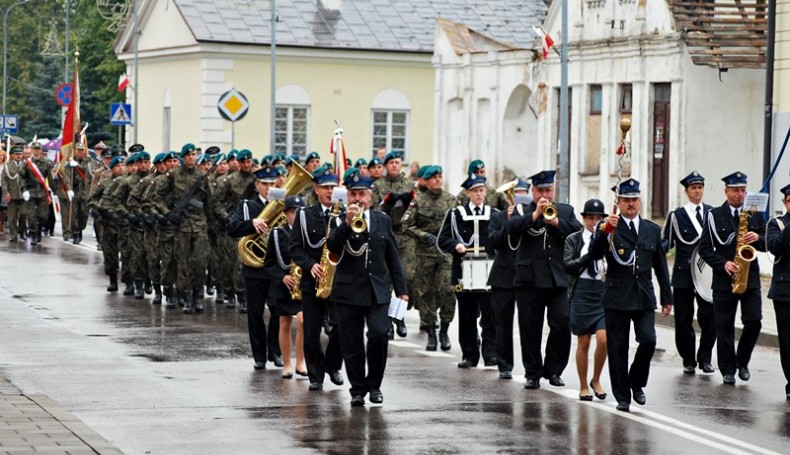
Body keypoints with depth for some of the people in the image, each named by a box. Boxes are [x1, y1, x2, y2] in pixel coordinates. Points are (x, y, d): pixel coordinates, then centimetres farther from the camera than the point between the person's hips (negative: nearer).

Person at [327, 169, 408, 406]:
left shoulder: (383, 220, 11)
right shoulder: (340, 220, 3)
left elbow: (393, 257, 14)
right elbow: (332, 247, -15)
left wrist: (401, 290, 10)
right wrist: (347, 224, -26)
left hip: (378, 291, 1)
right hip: (348, 291, -1)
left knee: (379, 335, -14)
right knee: (351, 344, 1)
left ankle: (374, 385, 3)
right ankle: (357, 389, 12)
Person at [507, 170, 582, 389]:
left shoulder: (566, 211, 14)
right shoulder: (522, 210, 8)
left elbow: (577, 231, -3)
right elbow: (512, 228, -12)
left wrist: (556, 222, -15)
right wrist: (536, 214, -20)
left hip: (559, 279, 1)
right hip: (530, 279, -1)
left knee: (562, 325, -5)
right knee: (530, 328, 2)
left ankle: (554, 370, 9)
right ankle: (533, 373, 11)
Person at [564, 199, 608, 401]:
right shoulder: (573, 239, 5)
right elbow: (568, 266, -6)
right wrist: (589, 256, -17)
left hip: (605, 292, 1)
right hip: (582, 293, -1)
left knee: (603, 338, -13)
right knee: (583, 343, 5)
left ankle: (596, 380, 8)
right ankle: (583, 387, 16)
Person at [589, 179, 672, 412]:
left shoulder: (652, 230, 11)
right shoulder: (609, 228, 0)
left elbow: (661, 266, 15)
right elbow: (595, 254, -15)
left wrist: (667, 297, 13)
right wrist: (603, 232, -30)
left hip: (644, 297, 2)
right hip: (617, 297, -2)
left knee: (648, 340, -12)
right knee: (617, 349, 1)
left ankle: (636, 382, 12)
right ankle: (622, 397, 11)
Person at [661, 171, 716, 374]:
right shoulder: (676, 216, 4)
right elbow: (667, 242, 1)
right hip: (684, 274, -1)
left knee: (710, 317, -3)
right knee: (684, 319, 2)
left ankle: (704, 358, 11)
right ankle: (688, 361, 12)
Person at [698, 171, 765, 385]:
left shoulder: (756, 214, 9)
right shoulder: (715, 216, 2)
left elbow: (767, 244, 10)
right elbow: (704, 248, 0)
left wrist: (758, 238, -12)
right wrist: (723, 264, -14)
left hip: (750, 279, 1)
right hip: (724, 279, -1)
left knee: (754, 321, -8)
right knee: (724, 326, 2)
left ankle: (742, 361, 13)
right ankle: (728, 369, 11)